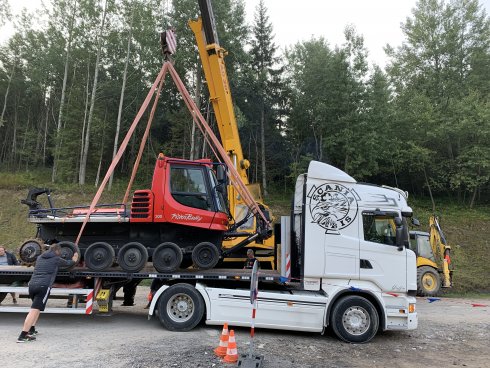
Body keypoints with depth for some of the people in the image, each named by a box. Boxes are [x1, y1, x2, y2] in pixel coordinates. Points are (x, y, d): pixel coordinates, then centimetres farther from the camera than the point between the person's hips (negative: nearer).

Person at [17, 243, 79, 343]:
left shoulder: (39, 258, 22)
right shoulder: (56, 259, 7)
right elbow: (67, 263, 25)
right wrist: (74, 260, 46)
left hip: (32, 284, 7)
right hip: (43, 286, -7)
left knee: (36, 307, 27)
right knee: (34, 310, -12)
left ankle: (32, 330, 25)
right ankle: (22, 336, -18)